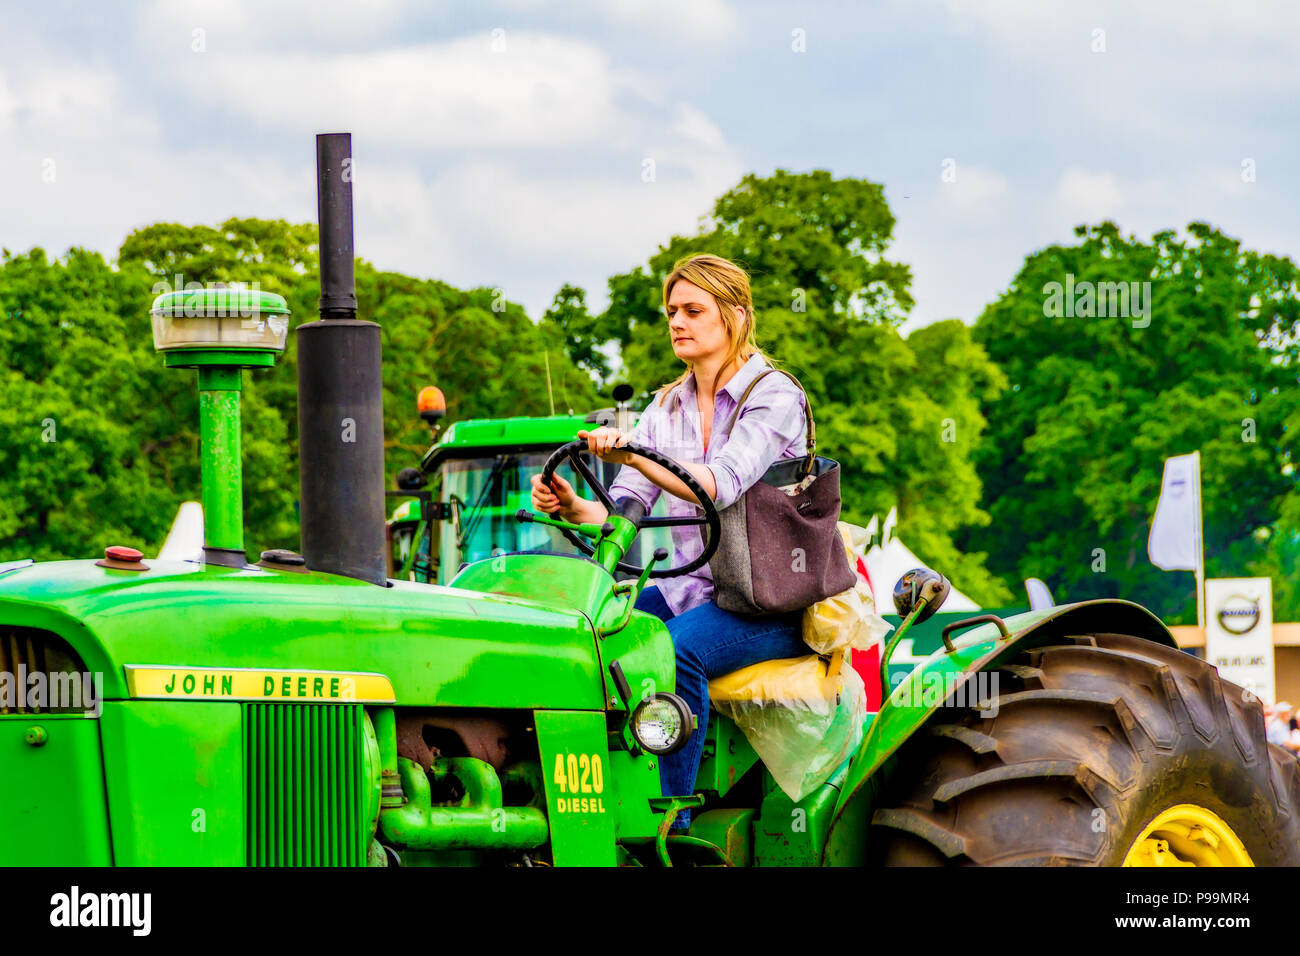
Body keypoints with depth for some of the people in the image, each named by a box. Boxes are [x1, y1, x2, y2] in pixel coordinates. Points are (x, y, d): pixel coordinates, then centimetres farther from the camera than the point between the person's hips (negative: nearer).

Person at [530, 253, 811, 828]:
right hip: (686, 588, 6)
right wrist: (572, 507, -18)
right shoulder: (668, 406, 12)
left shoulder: (774, 396, -8)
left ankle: (670, 826, -32)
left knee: (678, 651, -35)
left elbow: (721, 484, -25)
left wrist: (634, 454, -39)